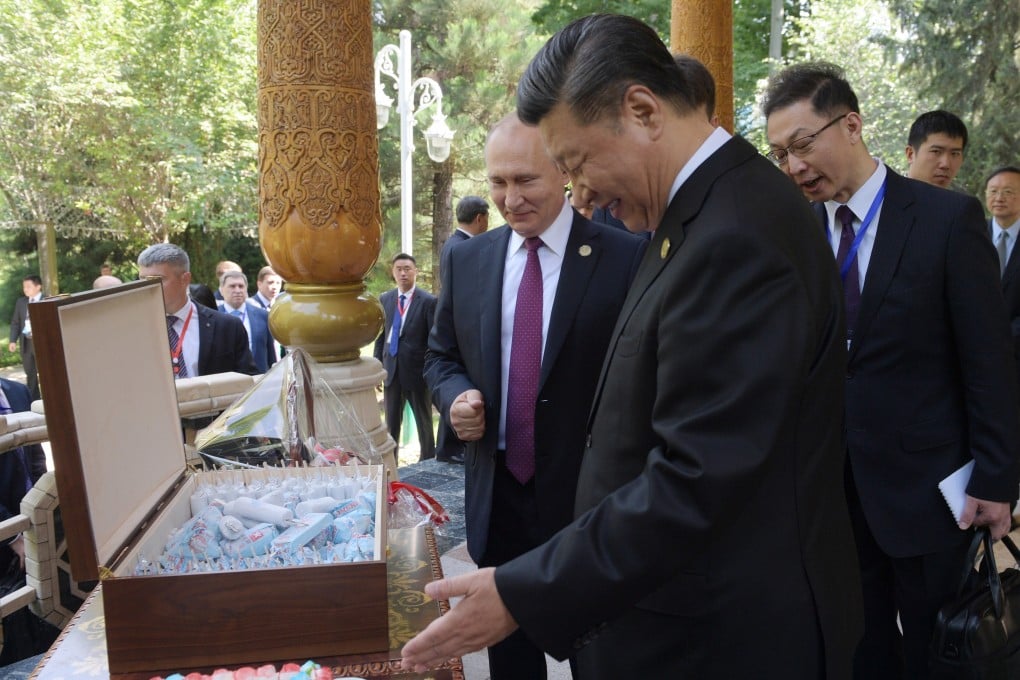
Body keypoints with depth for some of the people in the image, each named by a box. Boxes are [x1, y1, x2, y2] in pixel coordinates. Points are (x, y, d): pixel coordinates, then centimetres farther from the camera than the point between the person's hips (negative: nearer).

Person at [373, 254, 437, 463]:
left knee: (424, 425, 10)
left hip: (418, 372, -4)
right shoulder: (384, 299, 6)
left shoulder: (428, 301, -8)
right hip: (392, 372, 4)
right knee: (391, 425, 12)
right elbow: (380, 336, 10)